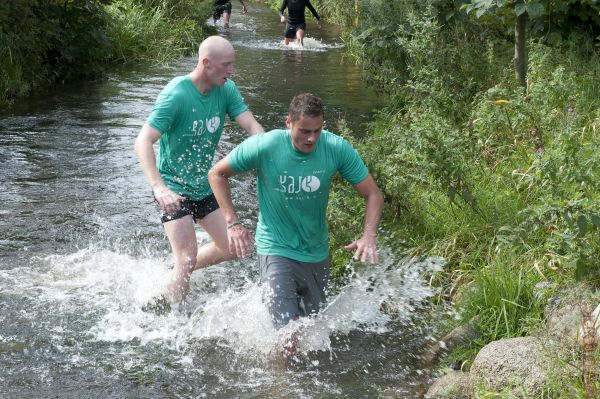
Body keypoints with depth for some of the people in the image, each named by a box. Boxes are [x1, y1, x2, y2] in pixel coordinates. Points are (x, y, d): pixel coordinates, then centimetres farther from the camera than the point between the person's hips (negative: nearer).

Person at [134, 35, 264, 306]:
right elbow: (143, 142, -31)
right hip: (174, 189, -7)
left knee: (231, 248, 12)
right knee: (188, 259, -15)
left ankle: (176, 274, 32)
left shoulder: (226, 90, -6)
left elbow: (252, 126, -12)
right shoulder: (176, 95, -25)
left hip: (205, 187, 7)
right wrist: (159, 188, -46)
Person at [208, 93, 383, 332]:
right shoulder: (265, 146, -20)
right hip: (277, 252, -4)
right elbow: (217, 174, -6)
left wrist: (369, 237, -24)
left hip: (317, 256, 4)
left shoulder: (337, 148, -15)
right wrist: (233, 224, -16)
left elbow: (373, 194, -7)